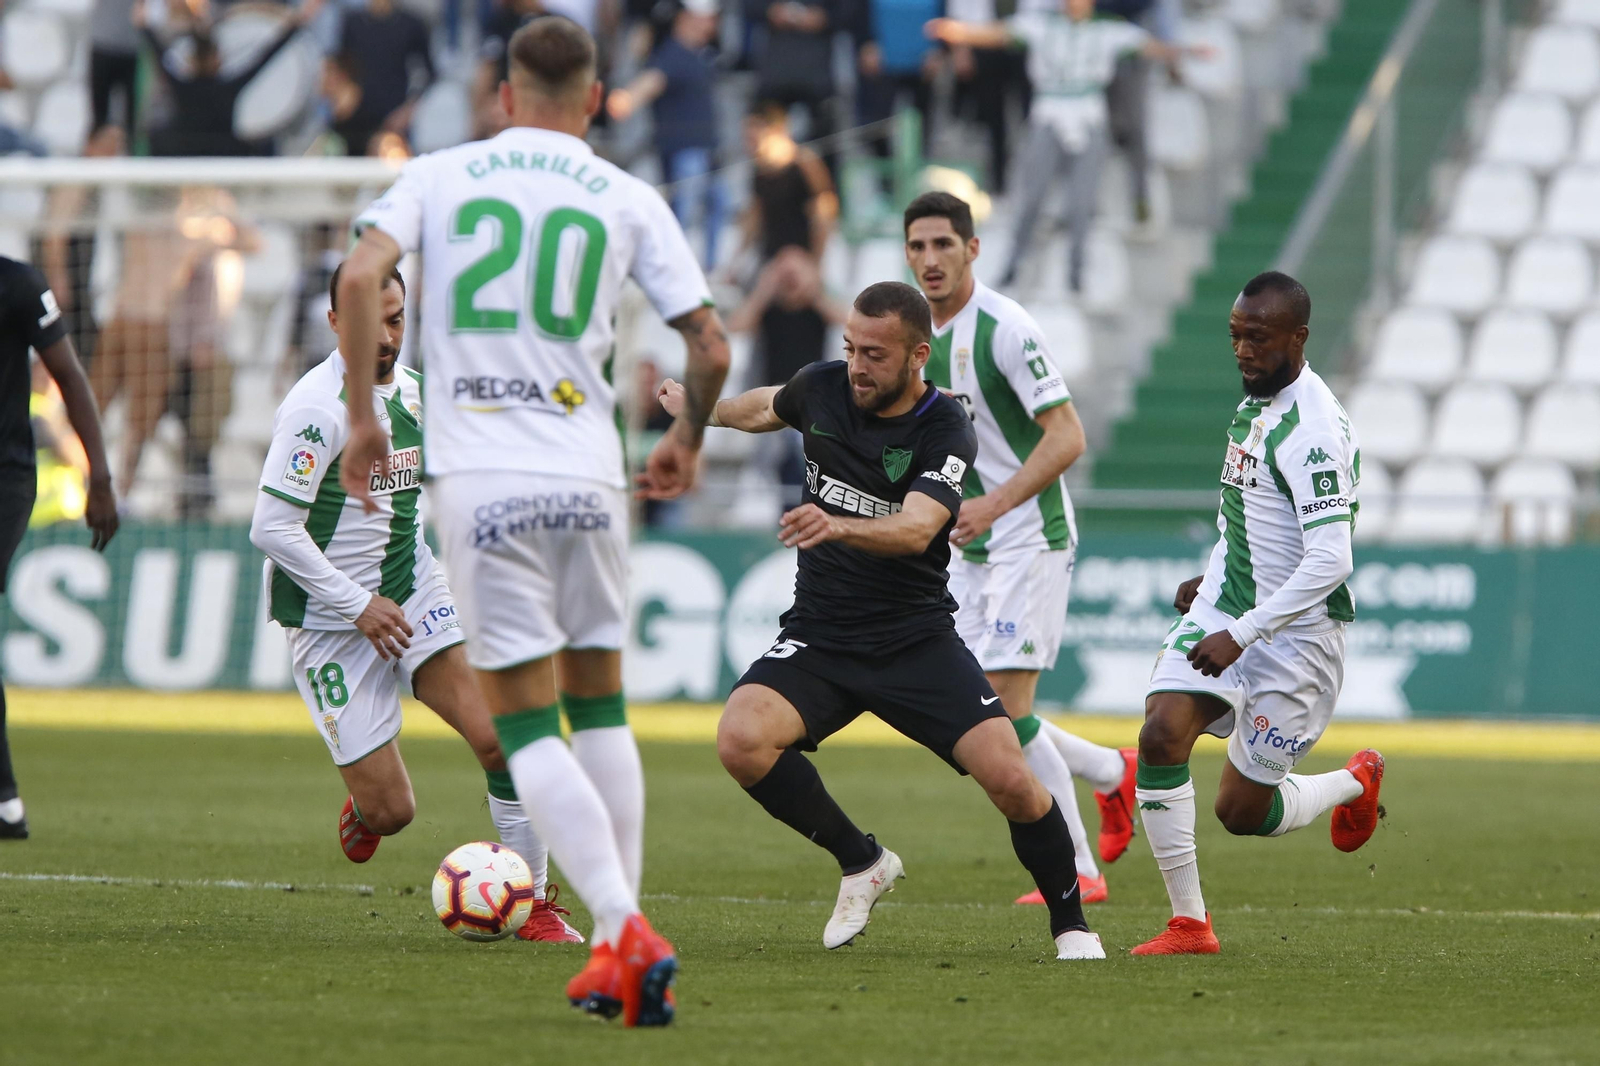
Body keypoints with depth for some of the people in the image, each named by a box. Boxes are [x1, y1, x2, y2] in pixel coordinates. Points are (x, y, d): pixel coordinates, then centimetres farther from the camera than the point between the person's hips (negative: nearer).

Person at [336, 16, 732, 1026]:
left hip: (479, 478, -1)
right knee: (600, 710, 16)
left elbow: (362, 277, -8)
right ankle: (622, 942, 15)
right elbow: (710, 343, 4)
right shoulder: (629, 199, 7)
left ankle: (626, 931, -17)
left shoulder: (438, 176, 7)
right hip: (588, 477, 1)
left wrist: (363, 416, 1)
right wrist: (688, 441, 23)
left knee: (528, 726, 0)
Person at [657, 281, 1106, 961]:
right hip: (817, 637, 3)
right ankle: (861, 863, 0)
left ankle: (1070, 924, 9)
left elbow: (915, 529, -30)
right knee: (740, 740, -25)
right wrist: (697, 409, 42)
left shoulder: (945, 431, -13)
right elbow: (766, 408, 25)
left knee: (1011, 780, -18)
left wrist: (840, 526, -49)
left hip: (917, 641, -3)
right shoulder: (822, 388, -1)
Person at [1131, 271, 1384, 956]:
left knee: (1242, 811, 0)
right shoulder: (1256, 399, 7)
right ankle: (1189, 923, -8)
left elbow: (1329, 561, -28)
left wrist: (1242, 634, -29)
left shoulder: (1312, 430, -22)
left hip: (1297, 635, -7)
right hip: (1224, 608, 7)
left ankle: (1355, 784, 32)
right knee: (1162, 735, -17)